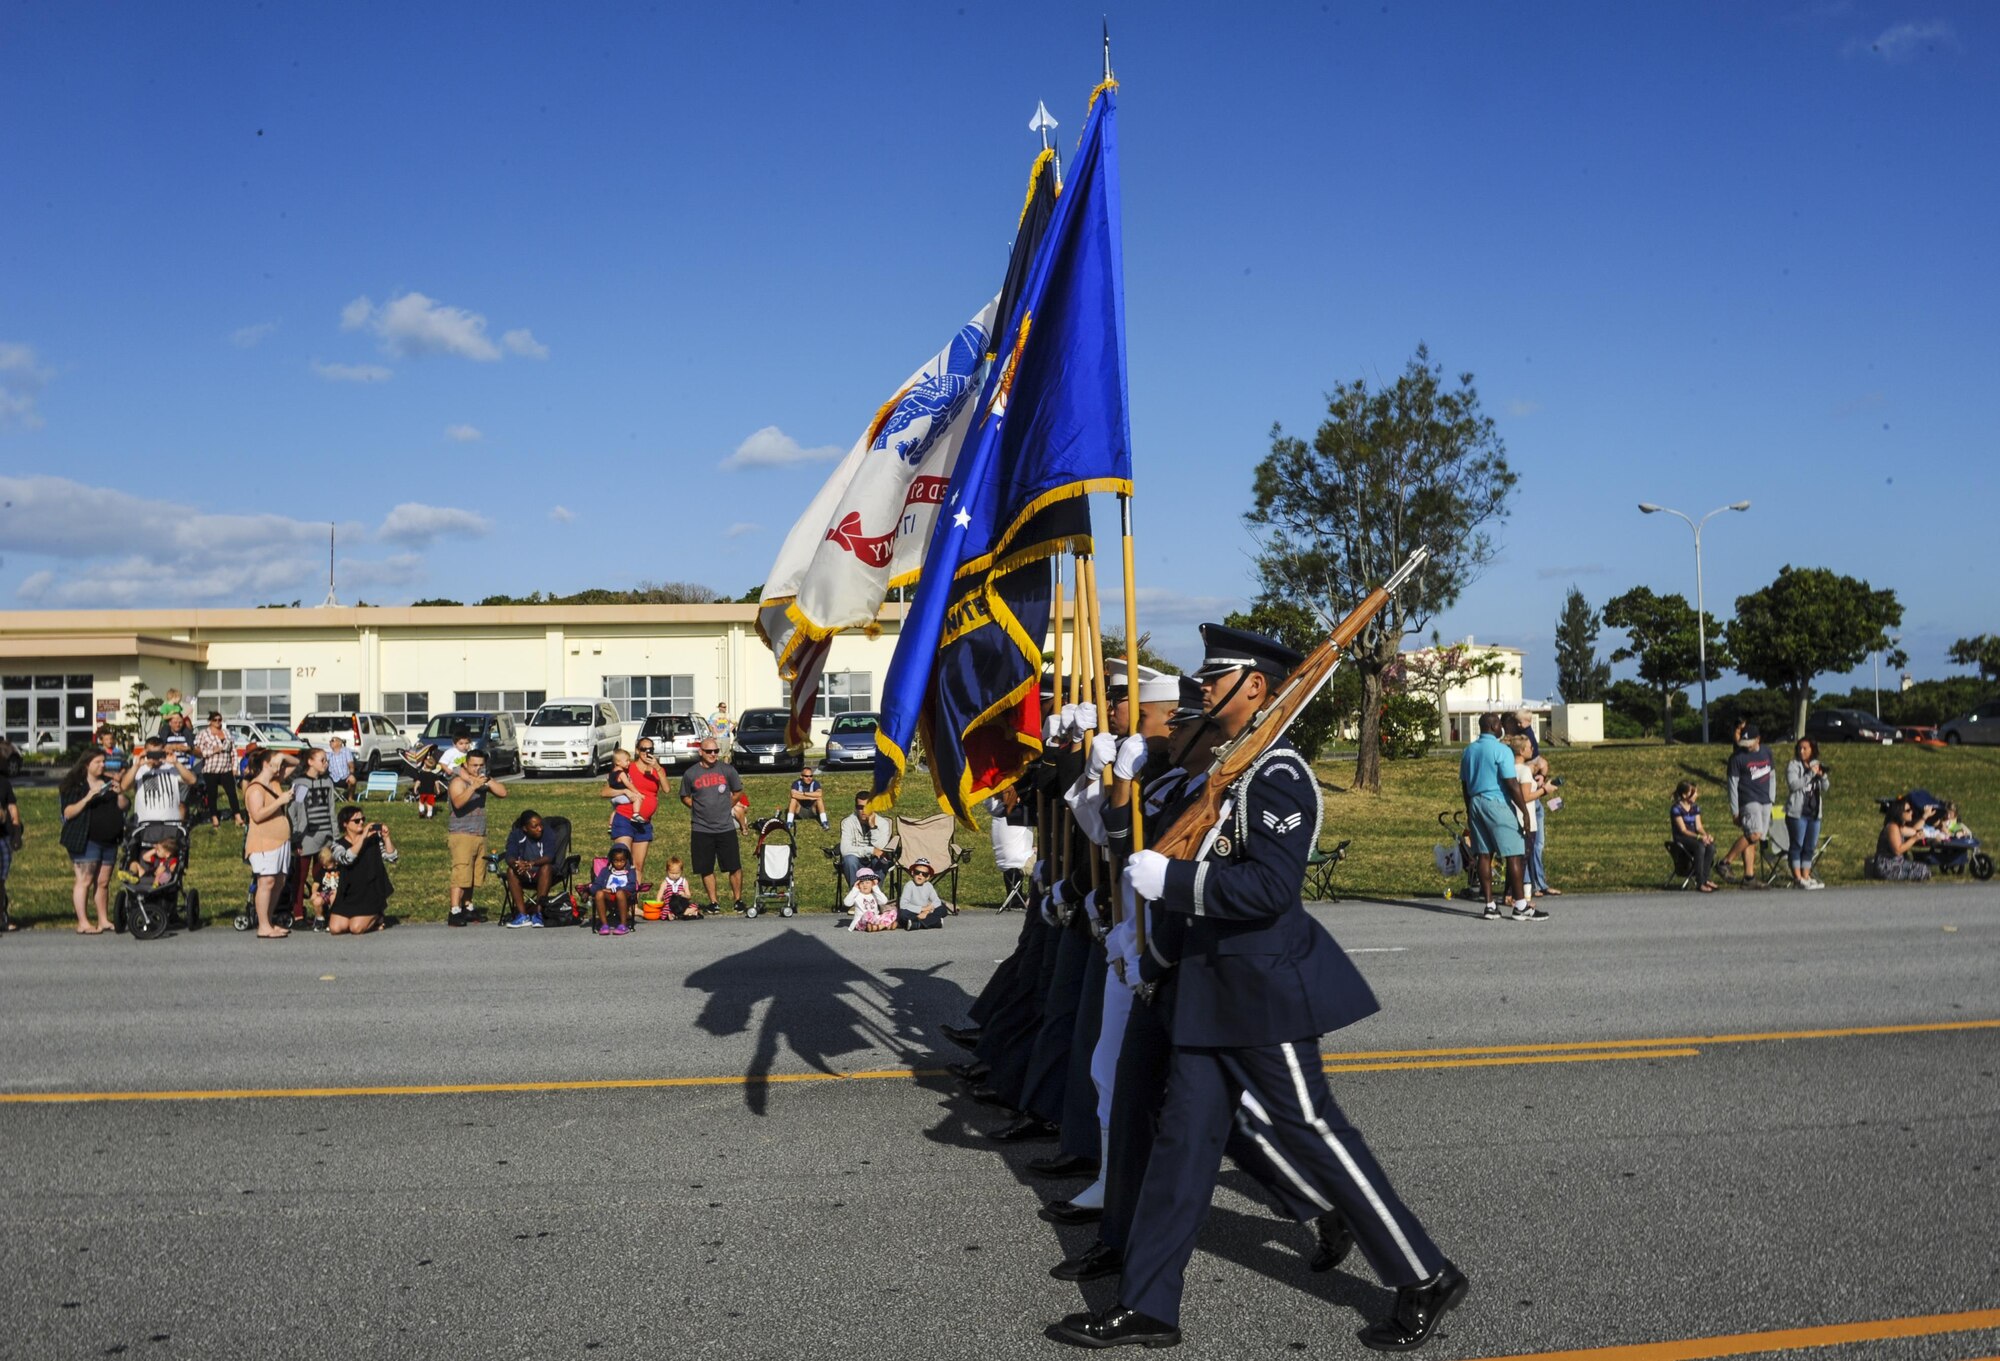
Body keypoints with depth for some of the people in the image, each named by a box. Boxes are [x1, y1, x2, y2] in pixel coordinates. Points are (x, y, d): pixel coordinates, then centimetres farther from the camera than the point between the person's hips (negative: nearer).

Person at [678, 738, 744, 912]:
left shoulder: (727, 770, 1)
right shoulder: (691, 774, 1)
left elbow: (738, 791, 14)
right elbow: (685, 797, 13)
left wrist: (725, 807, 9)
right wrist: (700, 808, 3)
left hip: (726, 827, 0)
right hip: (701, 829, 0)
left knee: (735, 867, 0)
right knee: (706, 869, 6)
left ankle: (738, 899, 13)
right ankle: (713, 901, 18)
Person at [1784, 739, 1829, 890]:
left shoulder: (1817, 765, 15)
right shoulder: (1792, 765, -3)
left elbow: (1825, 788, 11)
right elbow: (1793, 784, -17)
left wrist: (1822, 776, -7)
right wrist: (1811, 774, -18)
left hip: (1814, 812, 6)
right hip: (1797, 812, -6)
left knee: (1810, 846, 9)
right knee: (1797, 845, -4)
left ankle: (1806, 876, 14)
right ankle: (1797, 878, -3)